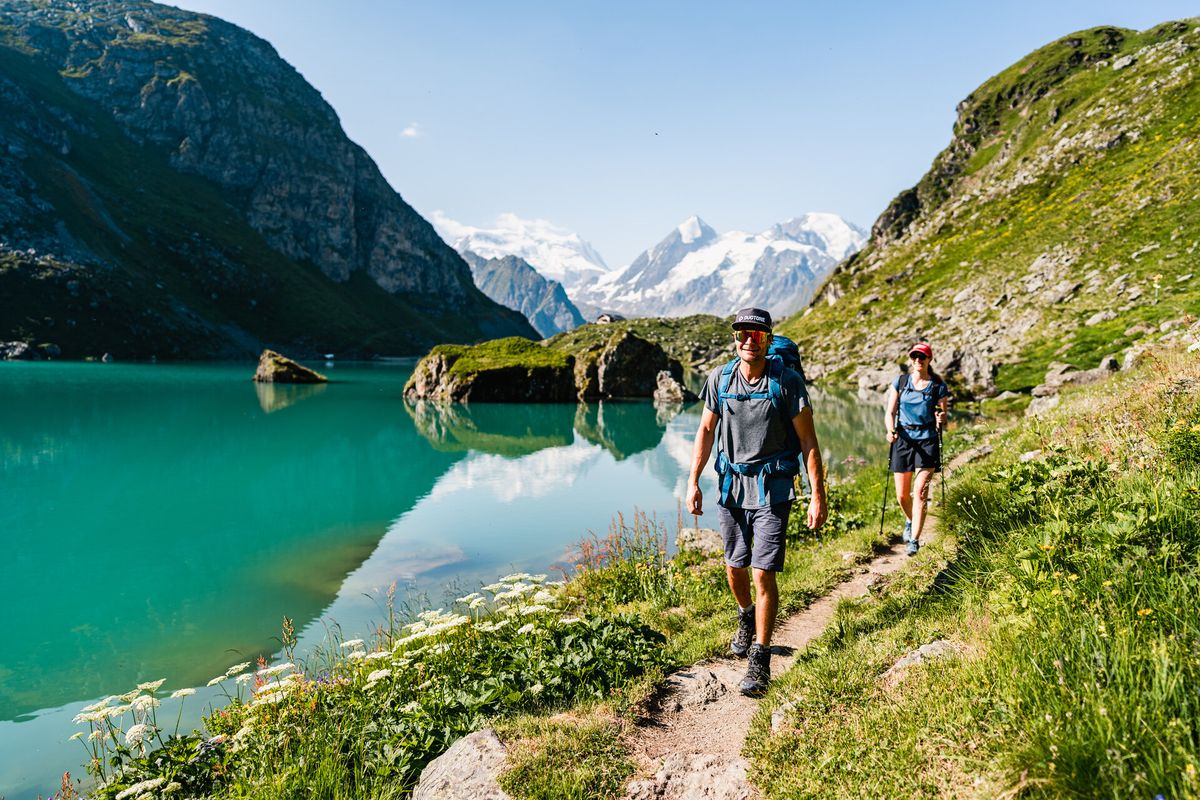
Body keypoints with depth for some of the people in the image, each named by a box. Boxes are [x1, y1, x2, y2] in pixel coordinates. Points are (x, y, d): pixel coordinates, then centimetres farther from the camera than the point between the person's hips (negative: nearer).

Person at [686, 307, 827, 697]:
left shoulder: (788, 382, -10)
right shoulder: (719, 379, 0)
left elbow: (808, 440, -8)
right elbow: (706, 430, 7)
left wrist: (818, 496, -11)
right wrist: (693, 482, 3)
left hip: (772, 489, -4)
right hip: (731, 486, 4)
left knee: (763, 572, -8)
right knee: (734, 567, 16)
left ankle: (760, 660, 5)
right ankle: (747, 618, 46)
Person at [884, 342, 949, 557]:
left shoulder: (938, 386, 1)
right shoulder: (900, 382, 4)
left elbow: (943, 416, 6)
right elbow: (890, 413, 2)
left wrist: (941, 418, -19)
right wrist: (891, 431, -17)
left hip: (927, 441, -2)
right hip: (903, 440, 2)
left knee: (921, 493, -12)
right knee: (902, 496, 8)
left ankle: (914, 540, -4)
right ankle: (910, 521, 40)